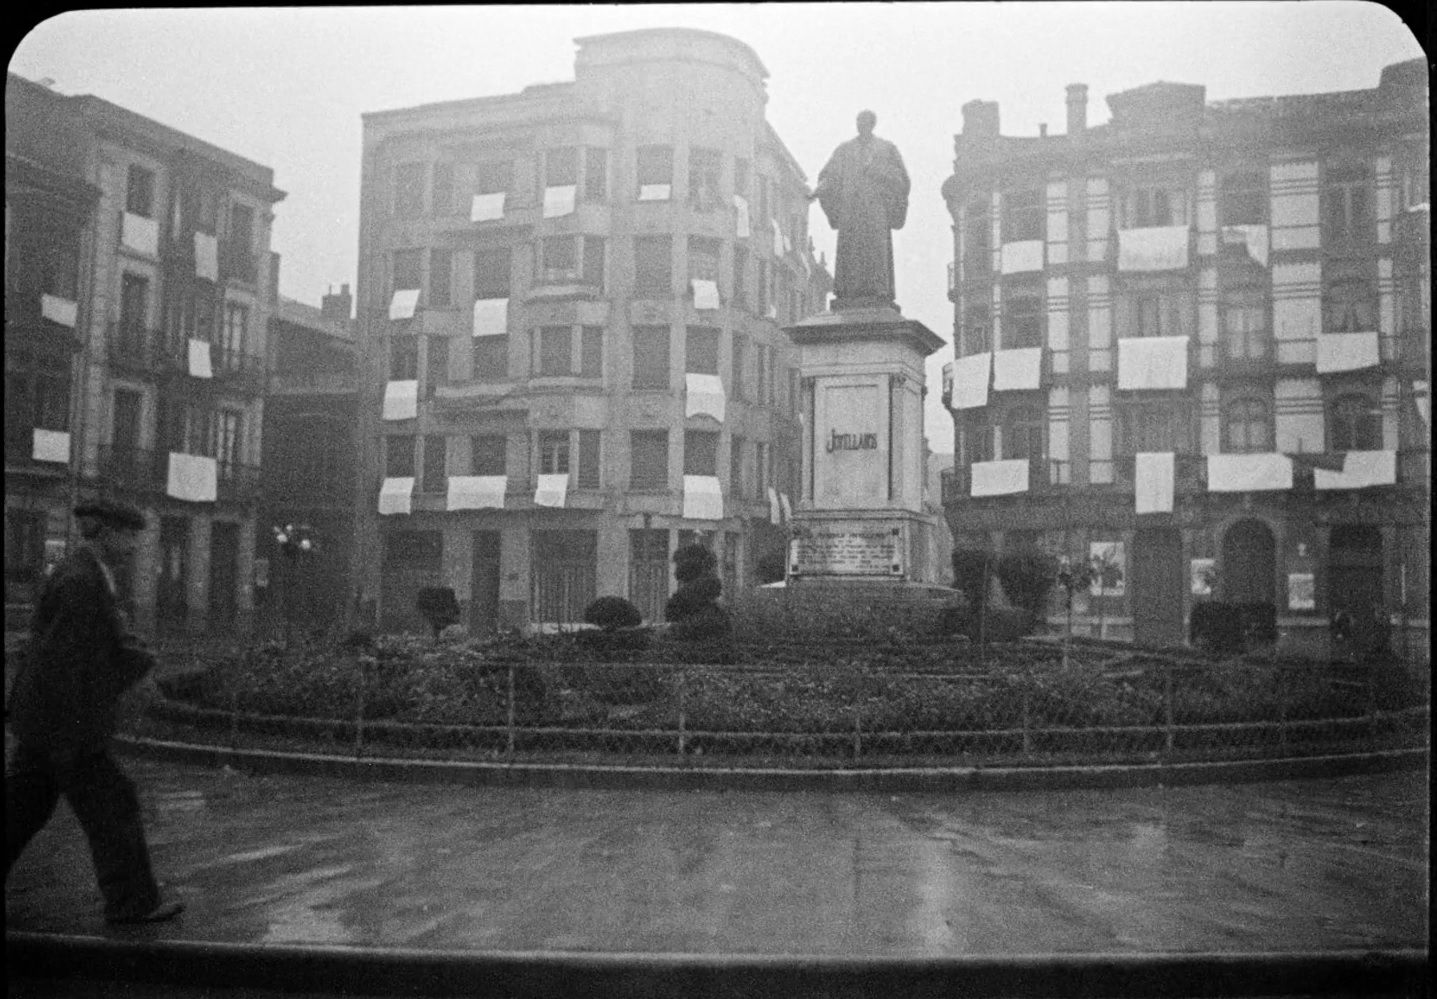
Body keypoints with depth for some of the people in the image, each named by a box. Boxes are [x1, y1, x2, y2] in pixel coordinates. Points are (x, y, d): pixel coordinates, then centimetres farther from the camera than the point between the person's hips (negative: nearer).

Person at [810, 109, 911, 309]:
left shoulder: (887, 148, 13)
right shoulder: (844, 150, 17)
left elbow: (901, 178, 8)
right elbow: (829, 175, 8)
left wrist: (876, 171, -6)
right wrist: (817, 191, -10)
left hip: (877, 207, -1)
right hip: (850, 207, 1)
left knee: (877, 248, -12)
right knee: (850, 249, -9)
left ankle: (879, 292, -16)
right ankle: (848, 294, -13)